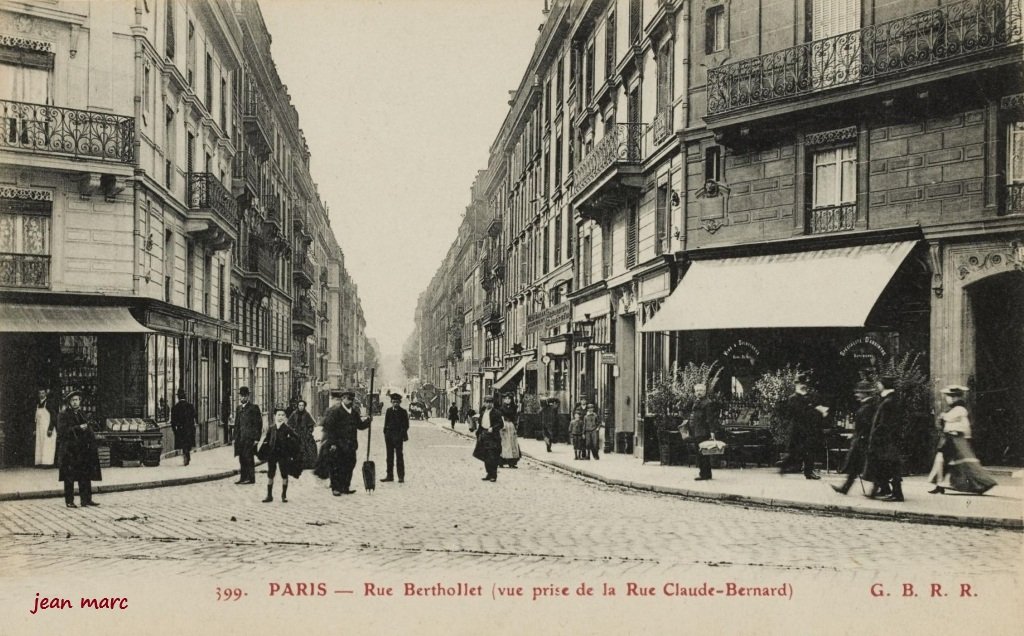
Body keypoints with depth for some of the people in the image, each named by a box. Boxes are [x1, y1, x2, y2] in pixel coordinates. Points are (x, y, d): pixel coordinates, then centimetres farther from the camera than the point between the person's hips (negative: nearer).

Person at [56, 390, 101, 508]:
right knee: (69, 478, -2)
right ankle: (69, 501, 4)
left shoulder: (82, 414, 17)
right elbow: (62, 431, -14)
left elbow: (88, 431, 20)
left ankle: (86, 499, 7)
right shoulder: (63, 416, -2)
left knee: (85, 476, 3)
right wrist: (78, 428, -19)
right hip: (69, 451, -5)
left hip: (83, 450, 5)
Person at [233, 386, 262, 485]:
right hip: (240, 438, 7)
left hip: (250, 437, -7)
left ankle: (251, 478, -5)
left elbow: (258, 424, -7)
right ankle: (243, 477, 11)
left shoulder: (253, 408, -4)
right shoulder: (239, 408, 16)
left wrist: (256, 438, -12)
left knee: (248, 457, -9)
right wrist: (235, 437, 13)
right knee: (242, 458, 6)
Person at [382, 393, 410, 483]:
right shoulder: (389, 411, 12)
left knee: (399, 456, -3)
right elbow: (386, 423, 14)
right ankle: (390, 475, 15)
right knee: (390, 456, 9)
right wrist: (386, 434, 6)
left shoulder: (403, 412, 0)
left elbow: (406, 425, -2)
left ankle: (401, 477, 0)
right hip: (389, 436, 5)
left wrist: (403, 435, -11)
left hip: (398, 436, -5)